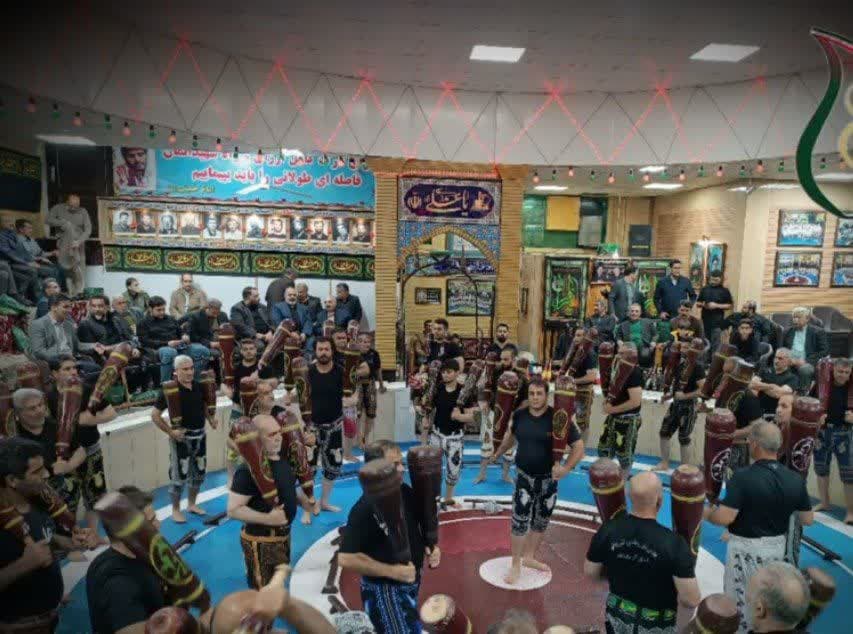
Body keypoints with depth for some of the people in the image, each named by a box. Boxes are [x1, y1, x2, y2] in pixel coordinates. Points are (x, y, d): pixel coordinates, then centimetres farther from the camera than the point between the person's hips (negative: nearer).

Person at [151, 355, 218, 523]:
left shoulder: (199, 386, 0)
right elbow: (155, 415, -15)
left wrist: (210, 419, 3)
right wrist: (170, 432, -18)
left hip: (200, 435, 6)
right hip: (182, 437, -6)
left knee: (199, 472, 15)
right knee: (180, 475, 2)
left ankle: (192, 504, 33)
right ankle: (175, 510, 20)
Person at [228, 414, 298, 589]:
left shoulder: (282, 460, 2)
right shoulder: (248, 470, -25)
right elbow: (233, 510, -26)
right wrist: (267, 518, -30)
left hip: (283, 534, 9)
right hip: (261, 540, -9)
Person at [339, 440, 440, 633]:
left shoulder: (406, 492, -5)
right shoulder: (365, 509, -28)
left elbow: (422, 525, 12)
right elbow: (346, 559, -28)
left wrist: (431, 548, -7)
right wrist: (392, 571, -26)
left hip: (411, 583, 8)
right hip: (383, 590, -8)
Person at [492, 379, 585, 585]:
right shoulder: (519, 415, -9)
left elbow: (579, 447, -14)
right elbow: (511, 435, 13)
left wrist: (566, 468, -25)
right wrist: (498, 453, 18)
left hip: (548, 479, 0)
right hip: (524, 476, 0)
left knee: (541, 522, 16)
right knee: (520, 521, -1)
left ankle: (529, 557, 37)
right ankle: (515, 565, 14)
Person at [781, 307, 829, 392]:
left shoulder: (818, 332, 7)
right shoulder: (788, 332, 18)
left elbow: (824, 351, -1)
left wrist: (806, 361, -14)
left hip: (807, 363, -3)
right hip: (790, 362, 3)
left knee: (804, 369, -38)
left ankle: (803, 394, -20)